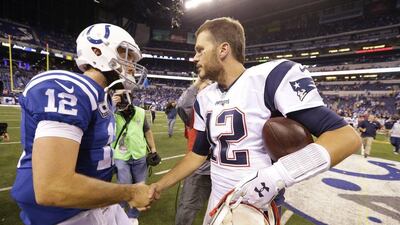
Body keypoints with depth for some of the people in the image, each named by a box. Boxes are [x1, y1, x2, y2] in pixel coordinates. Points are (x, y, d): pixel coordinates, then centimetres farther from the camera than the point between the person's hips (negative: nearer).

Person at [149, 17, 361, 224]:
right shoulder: (205, 98, 2)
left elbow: (346, 136, -21)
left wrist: (276, 175, -32)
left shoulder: (271, 77, -20)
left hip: (258, 208, -6)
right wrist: (160, 185, 11)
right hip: (217, 203, 7)